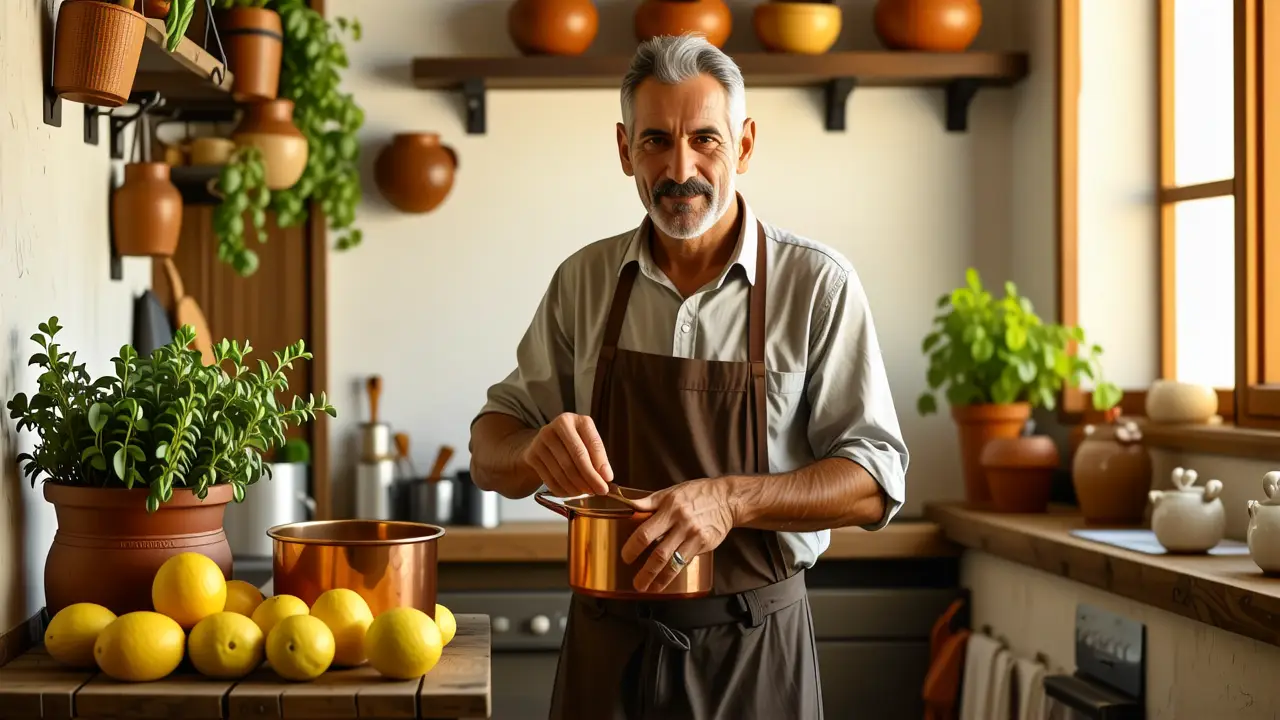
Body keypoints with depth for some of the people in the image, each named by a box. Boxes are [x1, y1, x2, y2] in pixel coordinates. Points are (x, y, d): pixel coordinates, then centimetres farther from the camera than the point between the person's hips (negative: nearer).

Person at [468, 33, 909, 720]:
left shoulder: (817, 284, -7)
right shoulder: (584, 279, 2)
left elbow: (874, 482, -10)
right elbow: (490, 454, 7)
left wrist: (730, 500, -26)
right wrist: (536, 449, -17)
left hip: (755, 653, -2)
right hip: (607, 644, 3)